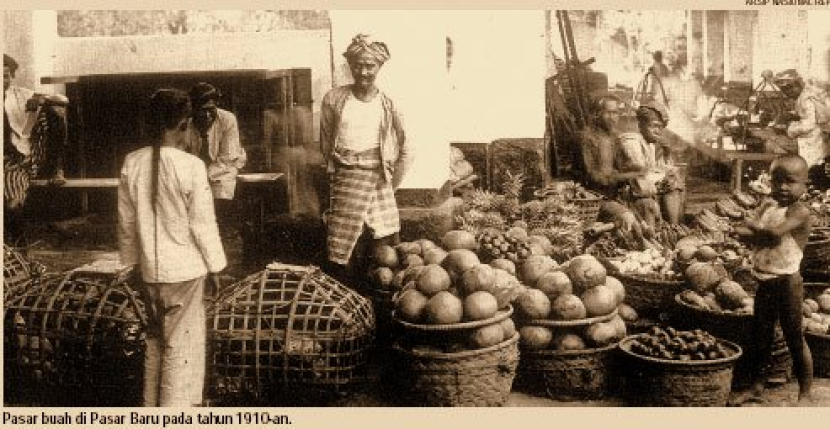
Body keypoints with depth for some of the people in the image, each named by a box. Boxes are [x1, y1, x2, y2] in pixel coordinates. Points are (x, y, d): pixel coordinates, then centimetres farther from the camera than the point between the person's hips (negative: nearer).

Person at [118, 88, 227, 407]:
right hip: (186, 268, -5)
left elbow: (126, 221, 4)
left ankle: (152, 407, 31)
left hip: (150, 269, 5)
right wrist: (214, 266, -2)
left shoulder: (132, 163, -4)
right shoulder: (191, 166, -18)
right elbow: (203, 224, -13)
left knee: (156, 339, 20)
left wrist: (133, 262, 16)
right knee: (182, 343, 7)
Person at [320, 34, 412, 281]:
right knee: (341, 256, -1)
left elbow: (405, 152, 7)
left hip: (379, 182, 1)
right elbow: (326, 142, 9)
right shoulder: (334, 100, -1)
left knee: (389, 247, 2)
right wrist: (335, 173, 9)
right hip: (346, 180, -1)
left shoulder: (387, 106, 1)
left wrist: (390, 184, 6)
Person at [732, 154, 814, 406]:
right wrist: (763, 234, -18)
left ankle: (805, 394, 13)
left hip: (787, 282, -7)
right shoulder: (768, 206, 9)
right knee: (760, 336, 15)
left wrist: (754, 228, -9)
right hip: (764, 281, 7)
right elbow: (741, 232, 0)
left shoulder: (800, 212, -12)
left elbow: (776, 232, -28)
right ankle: (757, 387, 28)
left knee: (795, 338, 1)